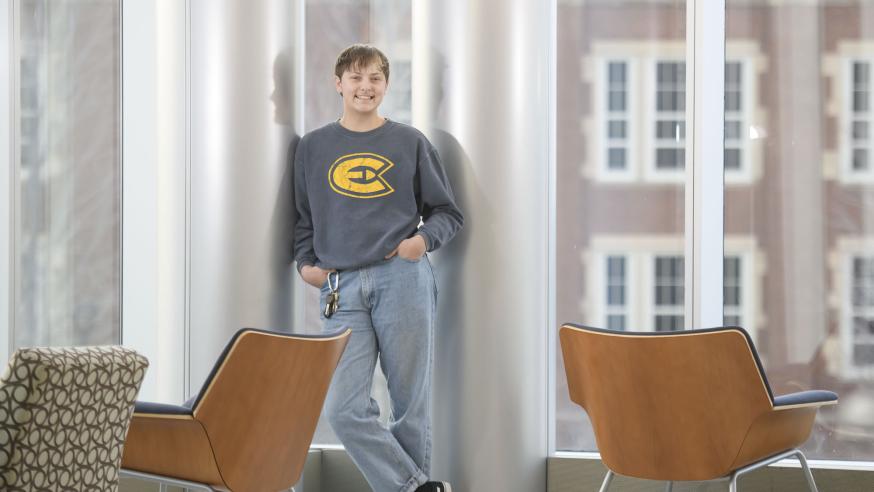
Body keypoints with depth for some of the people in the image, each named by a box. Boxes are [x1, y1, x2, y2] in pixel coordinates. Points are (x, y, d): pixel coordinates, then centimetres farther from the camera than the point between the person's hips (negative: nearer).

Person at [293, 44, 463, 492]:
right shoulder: (313, 147, 14)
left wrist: (424, 239, -7)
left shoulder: (410, 142, 9)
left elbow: (447, 213, 13)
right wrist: (305, 263, 7)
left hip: (403, 279, -1)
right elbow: (301, 216, 22)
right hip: (341, 287, 1)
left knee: (410, 404, 1)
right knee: (343, 409, -10)